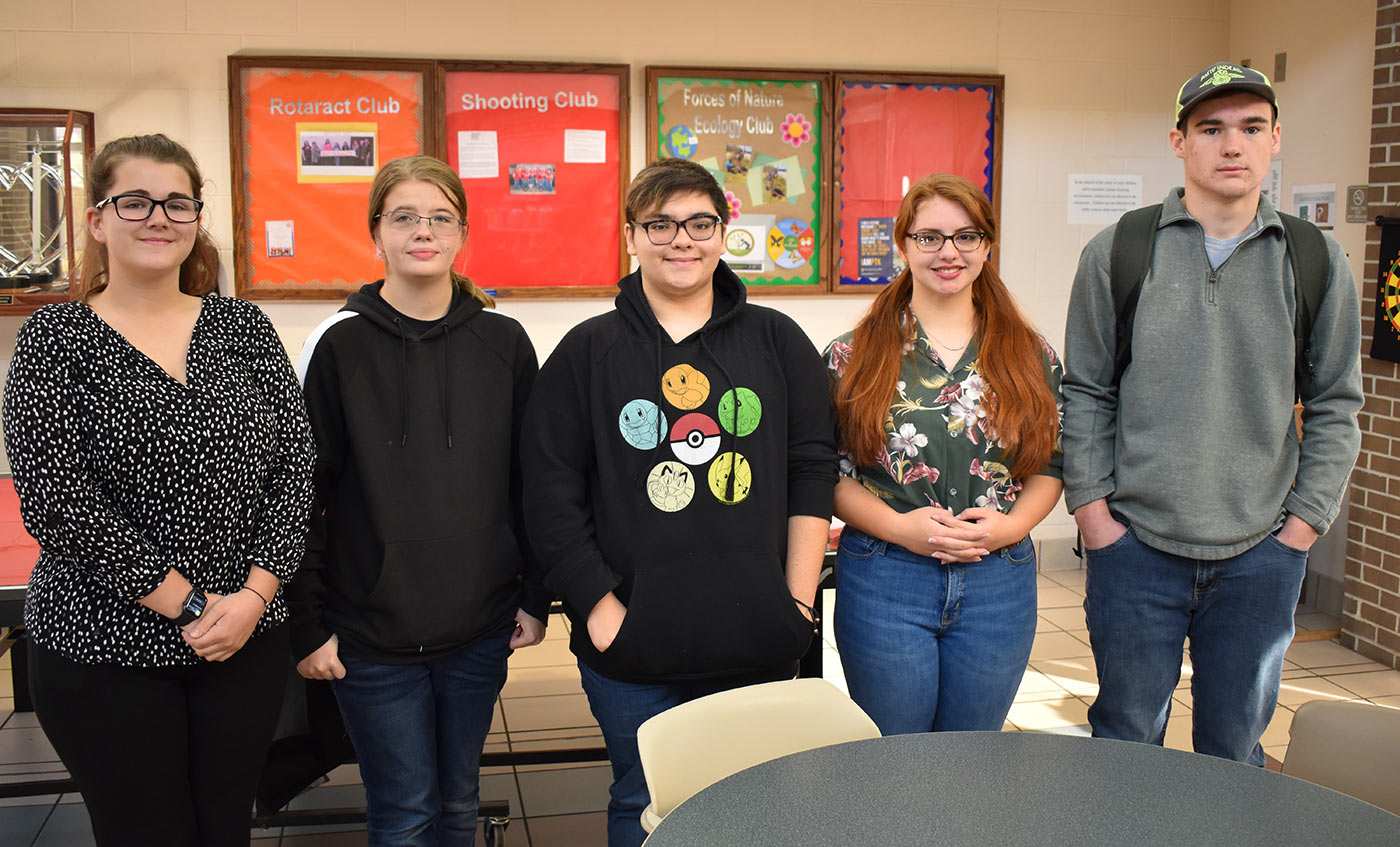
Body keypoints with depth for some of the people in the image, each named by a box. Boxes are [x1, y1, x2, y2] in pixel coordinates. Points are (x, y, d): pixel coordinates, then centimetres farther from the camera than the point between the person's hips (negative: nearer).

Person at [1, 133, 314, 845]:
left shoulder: (242, 326, 4)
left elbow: (294, 462, 0)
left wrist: (254, 593, -11)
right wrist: (187, 604, -15)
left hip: (247, 638, 3)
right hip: (104, 648, -3)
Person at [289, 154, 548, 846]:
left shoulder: (503, 343, 2)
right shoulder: (338, 348, -6)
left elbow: (528, 482, 7)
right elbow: (301, 493, -4)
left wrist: (535, 597, 6)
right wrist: (305, 625, -5)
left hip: (480, 628, 3)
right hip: (371, 630, -2)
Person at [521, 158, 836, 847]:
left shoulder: (778, 342, 6)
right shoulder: (587, 353, 1)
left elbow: (812, 470, 4)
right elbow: (552, 496, -1)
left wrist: (798, 600, -2)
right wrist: (600, 608, -8)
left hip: (758, 644, 2)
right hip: (633, 648, -1)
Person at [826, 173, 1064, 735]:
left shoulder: (1031, 357, 5)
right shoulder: (853, 357, -1)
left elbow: (1050, 465, 9)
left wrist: (1010, 525, -9)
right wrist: (898, 526, -16)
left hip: (1000, 580, 2)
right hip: (883, 580, -2)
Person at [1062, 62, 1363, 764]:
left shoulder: (1317, 263, 3)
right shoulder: (1117, 252, -1)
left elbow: (1335, 408, 8)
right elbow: (1085, 394, 2)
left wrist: (1303, 524, 1)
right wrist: (1092, 511, -4)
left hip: (1261, 556, 2)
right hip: (1135, 547, -1)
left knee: (1235, 753, 13)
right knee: (1126, 740, 10)